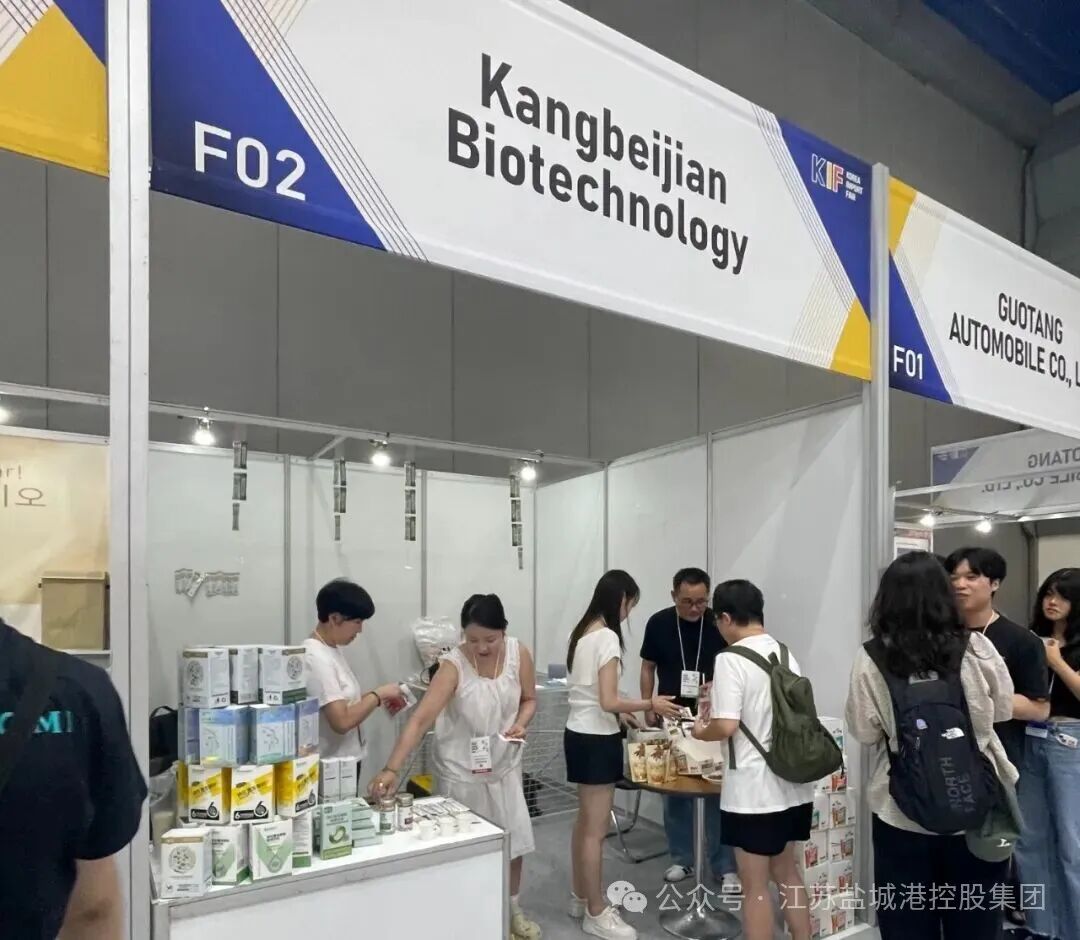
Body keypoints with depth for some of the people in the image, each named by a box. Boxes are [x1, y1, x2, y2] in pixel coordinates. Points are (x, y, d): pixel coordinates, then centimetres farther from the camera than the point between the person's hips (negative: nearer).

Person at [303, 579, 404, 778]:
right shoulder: (316, 659, -23)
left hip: (347, 761, 9)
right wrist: (378, 695, -16)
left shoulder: (334, 650, 6)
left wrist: (379, 699, 1)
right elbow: (342, 721, -28)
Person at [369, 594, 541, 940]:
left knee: (514, 838, 15)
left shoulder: (519, 654, -14)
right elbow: (420, 719, -33)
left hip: (504, 764, 4)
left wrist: (520, 723, -20)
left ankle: (513, 910, 40)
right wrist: (392, 769, -42)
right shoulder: (454, 665, -26)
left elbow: (529, 700, 1)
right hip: (461, 769, -4)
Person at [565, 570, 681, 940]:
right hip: (596, 739, -10)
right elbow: (608, 701, -22)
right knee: (596, 830, 3)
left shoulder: (582, 632, 8)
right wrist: (650, 704, -11)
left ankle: (581, 898, 35)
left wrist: (622, 713, 17)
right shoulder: (607, 637, -20)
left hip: (578, 733, 10)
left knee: (584, 821, 21)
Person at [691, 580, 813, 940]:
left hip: (753, 790, -7)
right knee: (787, 874, 23)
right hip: (792, 783, 7)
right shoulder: (786, 654, 5)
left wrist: (701, 731, -1)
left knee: (755, 887, 7)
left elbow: (726, 726, -23)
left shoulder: (730, 659, -17)